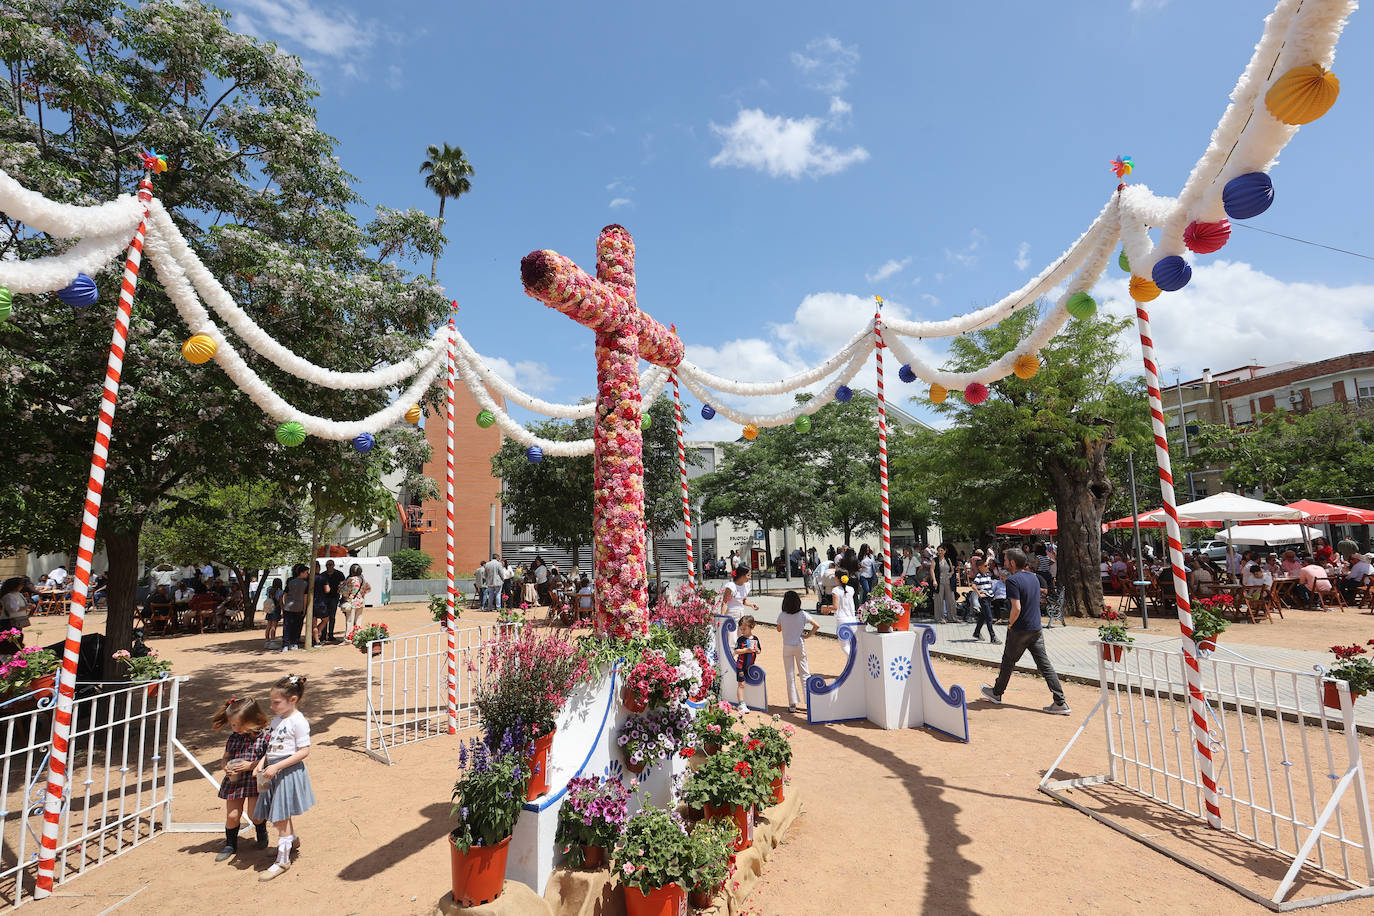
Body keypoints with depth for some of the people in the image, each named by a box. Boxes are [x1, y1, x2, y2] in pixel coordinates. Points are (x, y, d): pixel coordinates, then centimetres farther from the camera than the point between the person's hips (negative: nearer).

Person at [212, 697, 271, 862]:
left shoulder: (264, 737, -14)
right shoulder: (233, 737, 2)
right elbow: (225, 758, 14)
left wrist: (251, 765, -21)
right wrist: (225, 766, -8)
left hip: (256, 781, -4)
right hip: (234, 781, 4)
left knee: (254, 815, -3)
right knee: (232, 815, 6)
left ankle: (262, 833, 31)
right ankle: (230, 845, 32)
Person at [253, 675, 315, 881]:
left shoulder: (298, 722, -17)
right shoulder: (277, 719, 9)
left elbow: (304, 751, -19)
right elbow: (271, 747, 17)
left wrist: (276, 767, -22)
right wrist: (262, 762, 0)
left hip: (289, 772, -8)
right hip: (274, 772, 8)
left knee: (281, 817, -1)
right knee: (283, 816, 19)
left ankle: (283, 859, 12)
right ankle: (292, 840, 43)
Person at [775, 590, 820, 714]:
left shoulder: (782, 616, -10)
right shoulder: (803, 614, -9)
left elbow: (779, 629, 7)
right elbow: (817, 626, -11)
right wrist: (808, 635, -2)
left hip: (787, 647, 0)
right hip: (800, 646, 0)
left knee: (790, 675, 7)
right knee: (805, 674, 9)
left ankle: (792, 704, 8)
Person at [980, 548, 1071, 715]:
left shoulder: (1013, 580, -18)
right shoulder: (1034, 576, 8)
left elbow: (1017, 608, -25)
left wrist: (1010, 624, -9)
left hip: (1020, 630, -7)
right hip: (1036, 628, 7)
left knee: (1008, 661, 10)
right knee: (1044, 664, 6)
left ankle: (997, 693, 27)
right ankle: (1061, 702, 2)